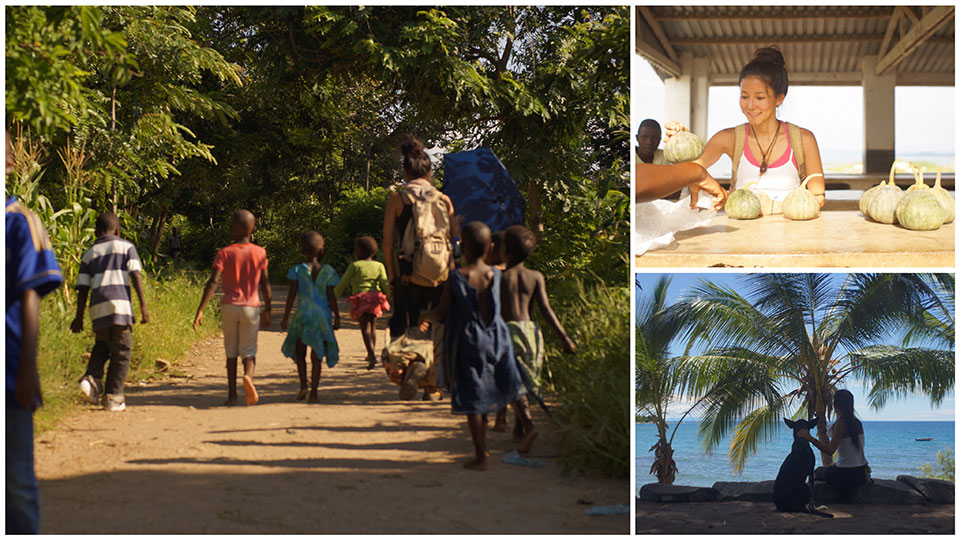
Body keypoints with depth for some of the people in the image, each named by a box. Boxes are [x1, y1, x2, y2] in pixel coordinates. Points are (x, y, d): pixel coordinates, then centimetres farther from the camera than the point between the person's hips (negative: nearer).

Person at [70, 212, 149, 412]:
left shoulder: (89, 254, 16)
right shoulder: (126, 247, 9)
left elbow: (83, 288, 12)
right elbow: (136, 276, -2)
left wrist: (79, 318, 16)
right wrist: (143, 306, -4)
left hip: (98, 308, 4)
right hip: (120, 305, -4)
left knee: (101, 346, 22)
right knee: (122, 352, 4)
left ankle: (92, 378, -2)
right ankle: (113, 396, 2)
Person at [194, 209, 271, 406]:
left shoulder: (224, 253, -3)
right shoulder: (260, 253, 2)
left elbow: (212, 283, -12)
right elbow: (265, 285, 3)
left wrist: (200, 310, -14)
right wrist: (267, 311, 13)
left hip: (229, 307, 0)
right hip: (251, 308, 0)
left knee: (231, 352, 11)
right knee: (249, 352, 3)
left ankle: (232, 395, 8)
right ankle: (248, 376, -29)